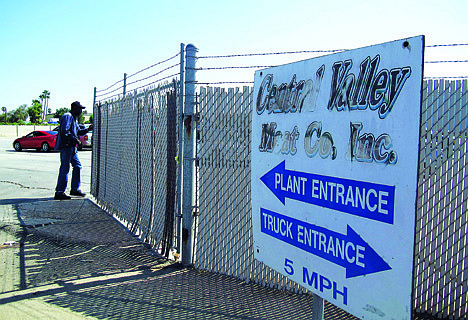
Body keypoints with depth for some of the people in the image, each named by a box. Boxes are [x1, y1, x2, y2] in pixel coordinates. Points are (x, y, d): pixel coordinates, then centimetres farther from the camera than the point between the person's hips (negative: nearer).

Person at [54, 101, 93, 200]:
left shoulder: (74, 118, 21)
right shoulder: (67, 116, -11)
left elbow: (77, 131, 27)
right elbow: (65, 132, -21)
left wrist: (87, 130, 15)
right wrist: (75, 140, -16)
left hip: (71, 147, 11)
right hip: (66, 146, -10)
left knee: (77, 165, 13)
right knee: (65, 168, -9)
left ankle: (75, 189, 20)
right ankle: (59, 192, -5)